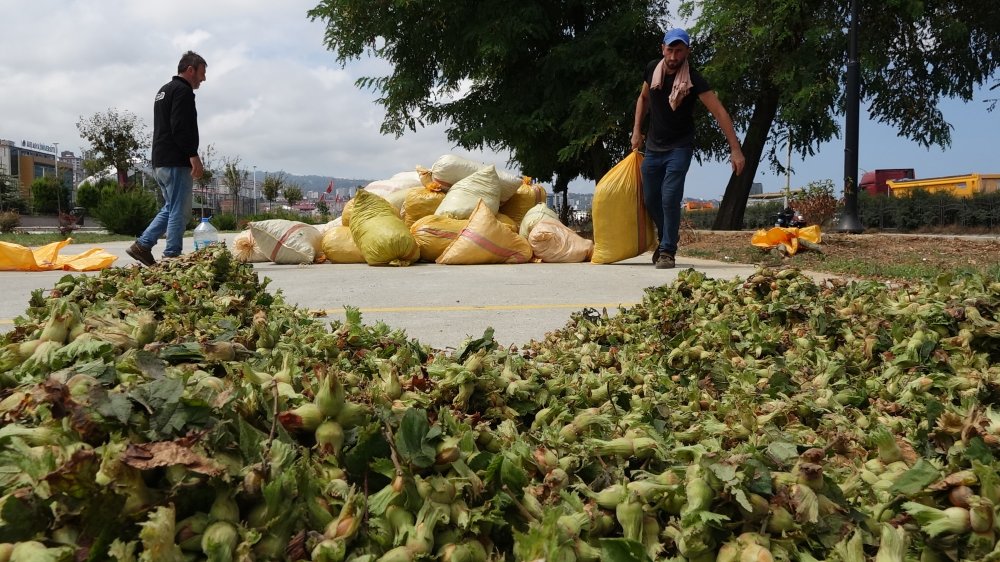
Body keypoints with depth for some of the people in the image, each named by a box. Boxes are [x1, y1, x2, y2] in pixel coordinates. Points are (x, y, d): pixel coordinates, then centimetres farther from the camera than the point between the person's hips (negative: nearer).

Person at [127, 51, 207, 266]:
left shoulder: (164, 91, 24)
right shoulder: (183, 91, -8)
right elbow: (181, 128, -20)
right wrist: (193, 156, -20)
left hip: (159, 161, 10)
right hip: (176, 162, -10)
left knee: (171, 208, 17)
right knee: (180, 211, -6)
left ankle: (142, 245, 12)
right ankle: (172, 256, -5)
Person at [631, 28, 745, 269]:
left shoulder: (693, 79, -19)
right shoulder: (652, 69, -4)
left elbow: (719, 112, -24)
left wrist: (735, 149, -31)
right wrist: (637, 130, 8)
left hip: (679, 148, -5)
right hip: (653, 147, 5)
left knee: (670, 198, -17)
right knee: (650, 199, 10)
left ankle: (667, 251, -5)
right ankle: (667, 238, 35)